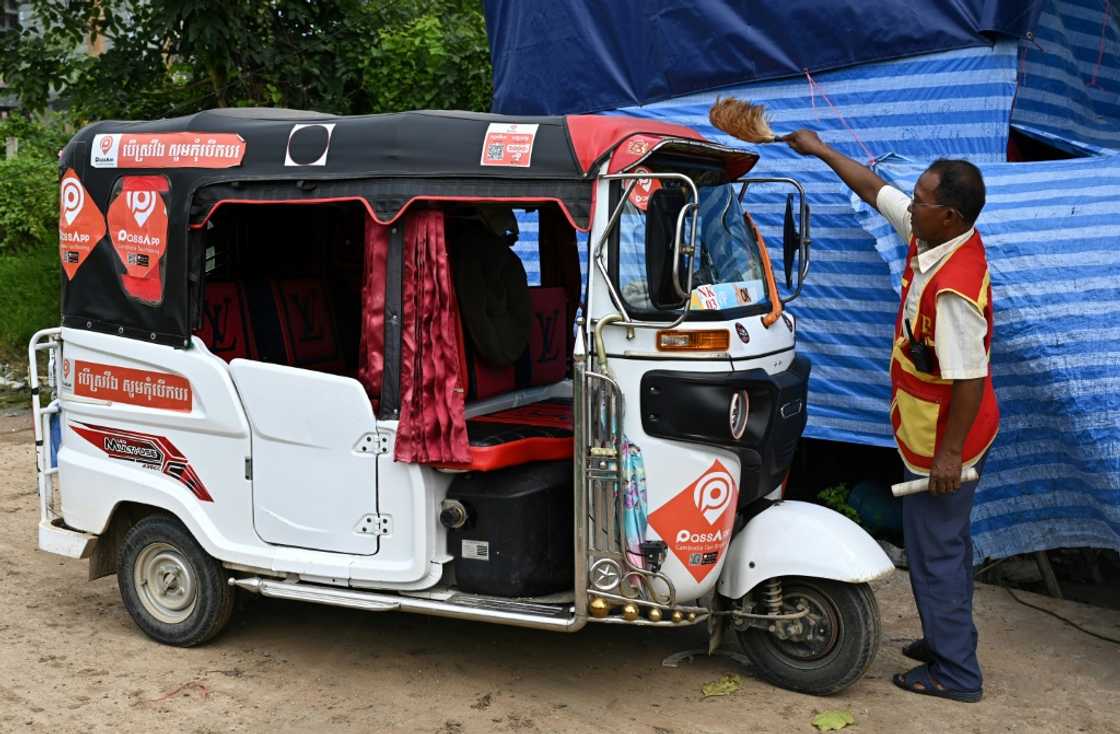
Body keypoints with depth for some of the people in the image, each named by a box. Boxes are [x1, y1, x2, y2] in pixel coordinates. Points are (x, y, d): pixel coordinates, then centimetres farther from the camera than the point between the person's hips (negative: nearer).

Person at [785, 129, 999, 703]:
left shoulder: (954, 289, -31)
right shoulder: (930, 235, -3)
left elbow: (970, 379, -28)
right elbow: (875, 190, 11)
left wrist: (949, 454, -23)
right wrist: (819, 149, 16)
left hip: (943, 441, -10)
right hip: (930, 431, 10)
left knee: (935, 551, 1)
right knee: (946, 542, 21)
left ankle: (955, 673, 14)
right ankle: (948, 638, 38)